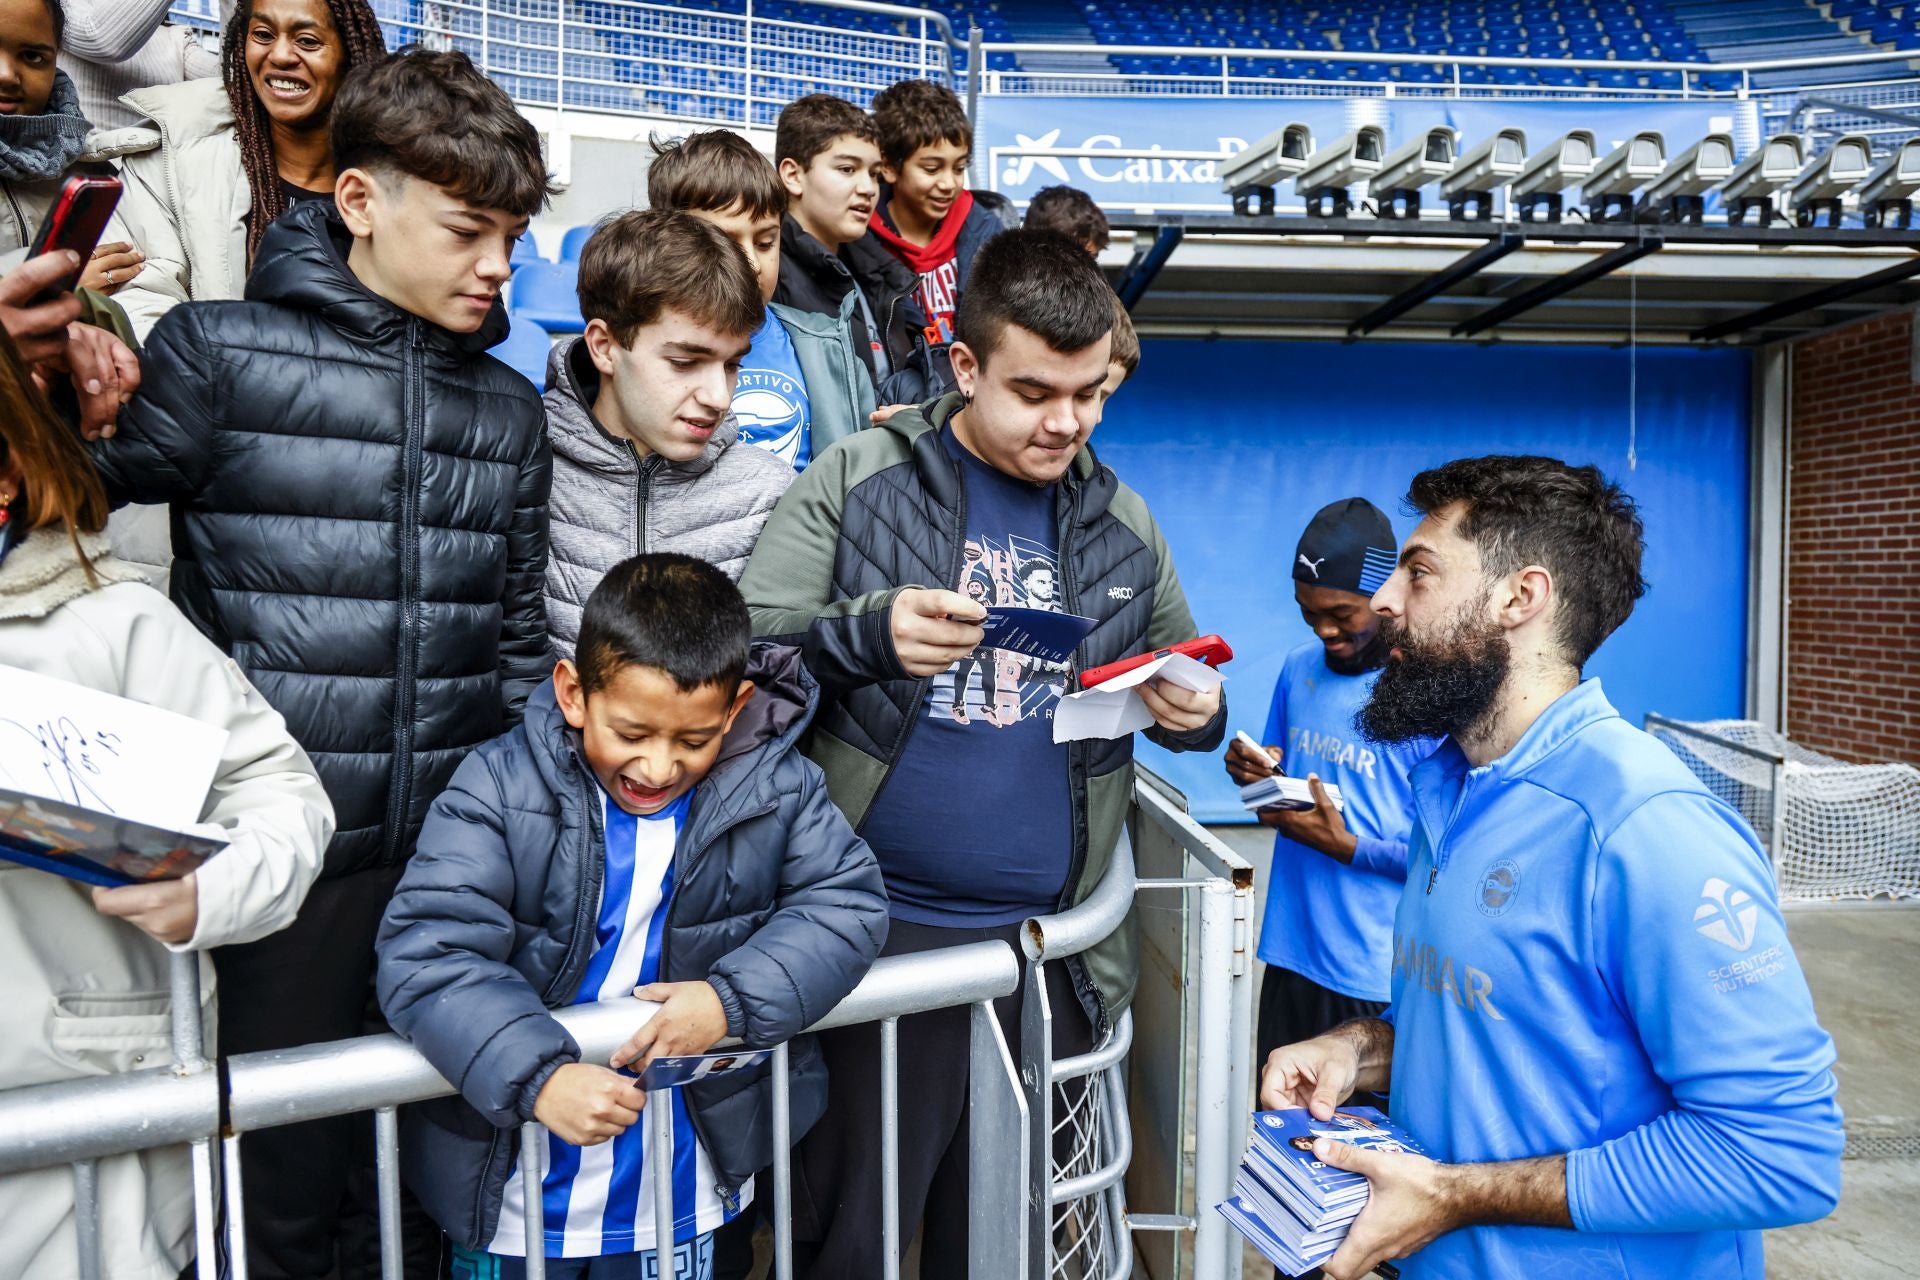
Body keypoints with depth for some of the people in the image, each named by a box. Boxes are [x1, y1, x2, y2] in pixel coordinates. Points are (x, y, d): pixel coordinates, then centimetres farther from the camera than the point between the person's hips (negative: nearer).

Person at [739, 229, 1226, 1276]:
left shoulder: (1122, 521, 9)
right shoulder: (858, 478, -2)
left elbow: (1185, 674, 20)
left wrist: (1194, 713, -3)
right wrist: (869, 636, -23)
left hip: (1052, 945, 4)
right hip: (884, 929, -3)